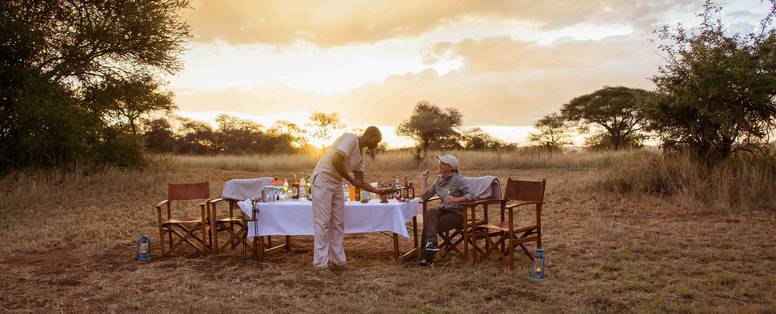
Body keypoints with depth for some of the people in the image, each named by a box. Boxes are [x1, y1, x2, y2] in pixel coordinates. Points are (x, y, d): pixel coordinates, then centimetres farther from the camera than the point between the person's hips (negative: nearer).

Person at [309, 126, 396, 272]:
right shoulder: (350, 138, -16)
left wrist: (378, 191, 6)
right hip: (322, 180, -9)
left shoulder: (361, 155, 10)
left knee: (338, 223, 8)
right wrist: (351, 180, -17)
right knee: (323, 222, -7)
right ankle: (320, 264, -2)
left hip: (337, 184, 9)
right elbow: (336, 161, -28)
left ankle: (338, 260, 15)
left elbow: (360, 181, 15)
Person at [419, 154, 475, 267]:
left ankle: (427, 257, -16)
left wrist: (455, 200, -31)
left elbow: (471, 195, -19)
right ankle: (431, 243, -34)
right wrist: (423, 179, 7)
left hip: (456, 213, -6)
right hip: (443, 210, 6)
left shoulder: (457, 179, -11)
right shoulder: (439, 180, 9)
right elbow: (425, 196, 7)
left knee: (429, 224, -23)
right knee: (429, 213, -28)